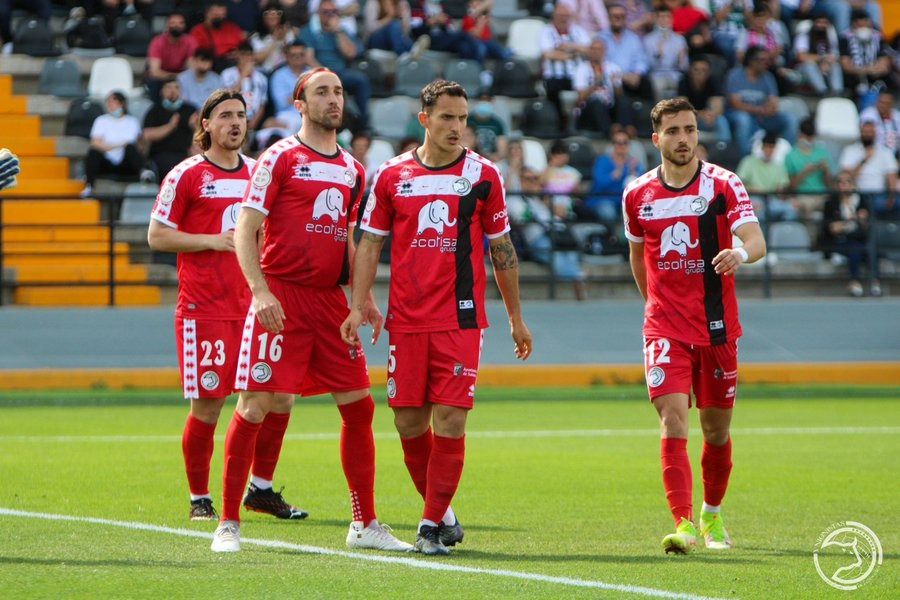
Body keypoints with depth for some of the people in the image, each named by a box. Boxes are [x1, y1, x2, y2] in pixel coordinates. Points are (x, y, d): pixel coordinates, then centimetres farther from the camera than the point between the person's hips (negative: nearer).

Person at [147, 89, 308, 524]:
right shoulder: (186, 175, -2)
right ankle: (200, 499, 7)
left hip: (253, 304, 5)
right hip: (203, 307, -5)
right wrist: (215, 241, -13)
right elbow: (157, 235, -3)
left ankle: (261, 488, 14)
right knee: (208, 405, -5)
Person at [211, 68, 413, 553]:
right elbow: (245, 229, -8)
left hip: (330, 298, 6)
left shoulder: (352, 170, 16)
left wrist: (364, 297, 13)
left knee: (358, 405, 4)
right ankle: (228, 522, 0)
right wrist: (260, 291, -19)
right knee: (257, 405, -8)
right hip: (281, 294, -6)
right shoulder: (280, 158, -3)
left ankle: (365, 524, 14)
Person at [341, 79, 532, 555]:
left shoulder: (482, 175, 4)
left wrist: (515, 317, 12)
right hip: (406, 319, 2)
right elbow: (369, 245, 9)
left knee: (449, 420, -9)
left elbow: (501, 249, 10)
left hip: (461, 319, -2)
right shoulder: (391, 176, 6)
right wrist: (357, 307, -1)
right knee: (409, 422, 3)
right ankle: (441, 512, 22)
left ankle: (432, 524, 0)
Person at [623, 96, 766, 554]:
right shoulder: (637, 195, 3)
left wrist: (741, 251, -39)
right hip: (664, 328, 0)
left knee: (716, 429, 9)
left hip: (717, 326, 0)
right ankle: (683, 524, -22)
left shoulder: (723, 185, -5)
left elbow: (756, 241, -17)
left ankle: (711, 516, 32)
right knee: (673, 420, -16)